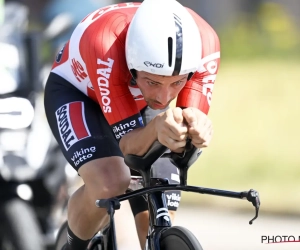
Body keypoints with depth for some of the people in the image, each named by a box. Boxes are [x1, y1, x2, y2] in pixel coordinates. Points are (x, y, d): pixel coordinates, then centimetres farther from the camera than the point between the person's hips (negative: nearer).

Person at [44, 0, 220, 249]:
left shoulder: (204, 44, -33)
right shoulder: (106, 46, -42)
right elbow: (128, 145, -38)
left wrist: (196, 124, -56)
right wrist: (157, 126, -60)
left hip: (140, 103, 4)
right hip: (78, 93, -4)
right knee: (110, 185, -32)